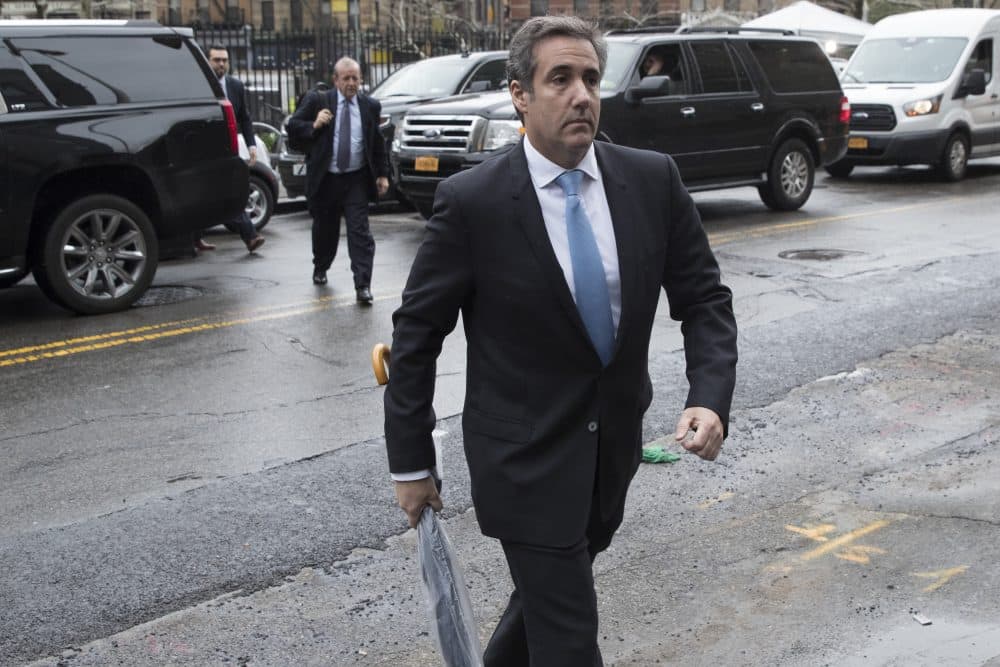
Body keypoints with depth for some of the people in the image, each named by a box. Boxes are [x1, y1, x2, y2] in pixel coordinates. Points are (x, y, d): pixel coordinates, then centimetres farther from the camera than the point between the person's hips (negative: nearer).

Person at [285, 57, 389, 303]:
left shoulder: (371, 106, 5)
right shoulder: (317, 101, -1)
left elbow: (378, 143, 11)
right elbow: (292, 125, 1)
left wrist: (382, 174, 7)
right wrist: (313, 126, -18)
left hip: (357, 180, 0)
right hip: (326, 179, 0)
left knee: (359, 231, -8)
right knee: (324, 228, 15)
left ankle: (363, 285, -10)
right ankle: (320, 269, 42)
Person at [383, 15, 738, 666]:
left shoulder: (653, 179, -6)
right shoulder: (472, 200, -16)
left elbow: (704, 297, 0)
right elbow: (418, 331, -9)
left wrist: (711, 397, -18)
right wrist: (411, 462, -5)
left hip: (616, 444, 5)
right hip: (526, 454, -5)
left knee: (549, 589, 24)